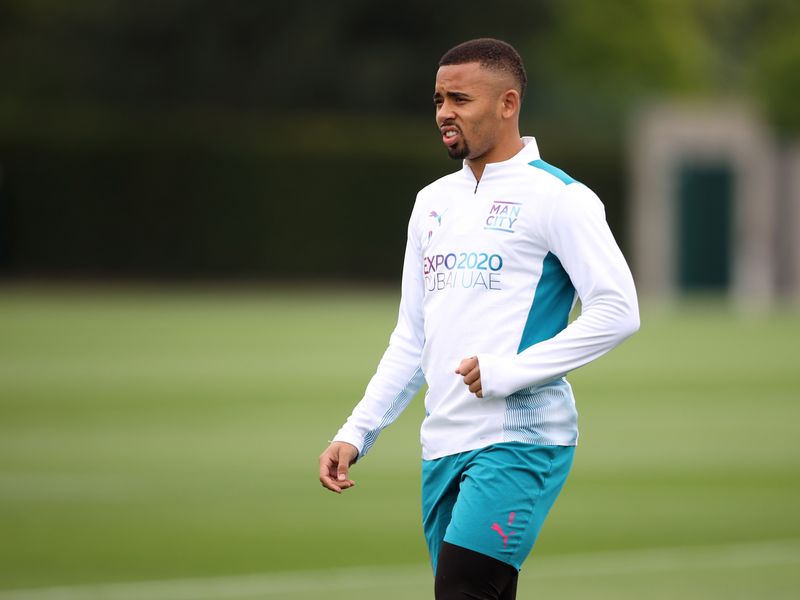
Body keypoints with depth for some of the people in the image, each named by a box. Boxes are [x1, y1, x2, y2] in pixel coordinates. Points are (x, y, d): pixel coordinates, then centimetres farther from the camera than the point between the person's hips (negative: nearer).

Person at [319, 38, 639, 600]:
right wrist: (357, 432, 14)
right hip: (443, 444, 7)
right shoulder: (433, 203, 17)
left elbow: (617, 311, -13)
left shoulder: (556, 197, -6)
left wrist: (510, 370, -17)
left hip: (520, 441, -7)